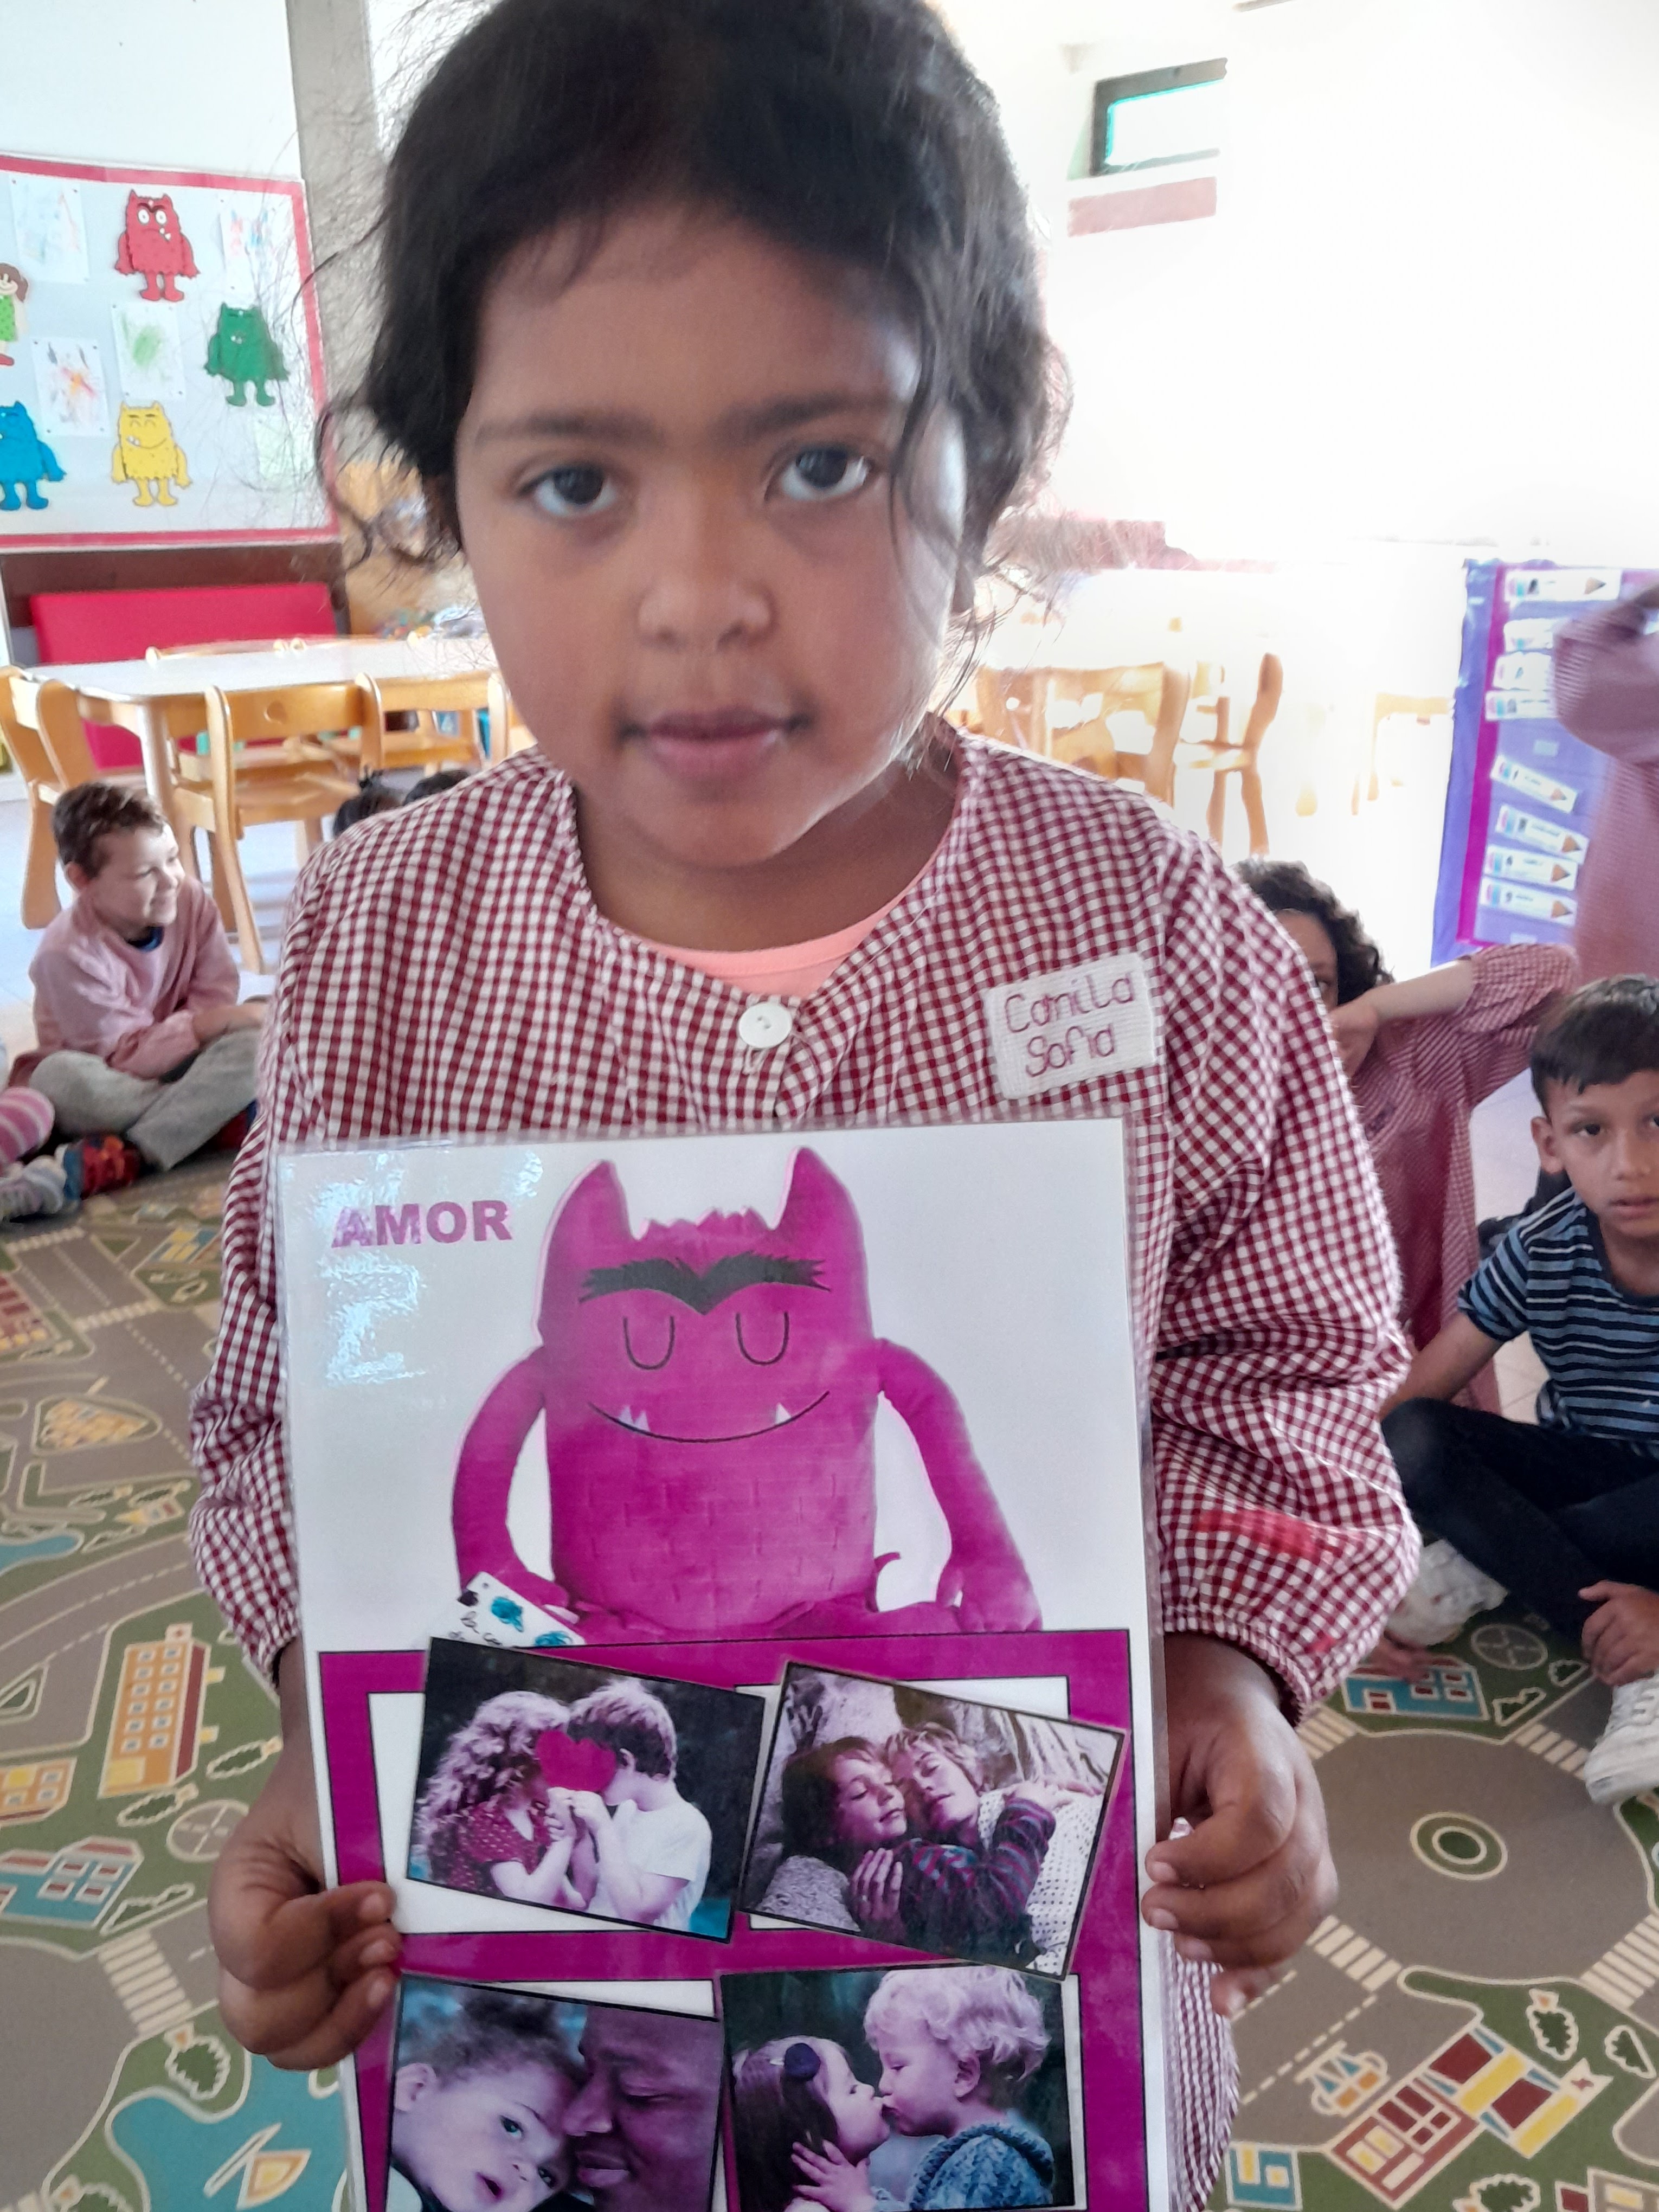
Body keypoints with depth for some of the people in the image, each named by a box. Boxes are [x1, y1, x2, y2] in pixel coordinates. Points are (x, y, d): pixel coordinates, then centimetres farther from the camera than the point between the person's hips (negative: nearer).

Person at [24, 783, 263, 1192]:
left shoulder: (192, 902, -11)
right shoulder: (66, 954, -23)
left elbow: (215, 999, -10)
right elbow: (126, 1057, -22)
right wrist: (212, 1023, -32)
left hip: (177, 1061, 3)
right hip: (113, 1081, -3)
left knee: (251, 1043, -28)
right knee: (58, 1078, -37)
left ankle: (126, 1157, -31)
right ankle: (212, 1116, -23)